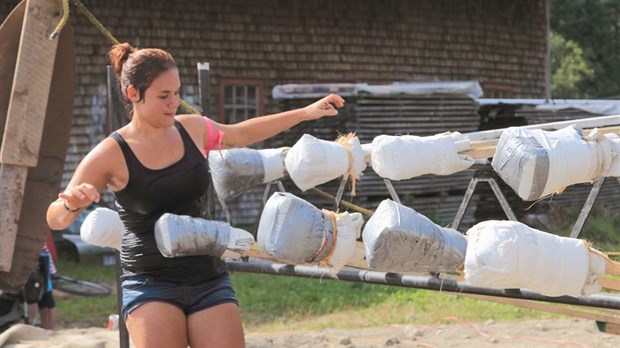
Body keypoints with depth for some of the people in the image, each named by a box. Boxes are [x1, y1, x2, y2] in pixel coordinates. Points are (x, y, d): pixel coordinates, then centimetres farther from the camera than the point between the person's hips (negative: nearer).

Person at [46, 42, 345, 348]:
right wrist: (71, 204, -35)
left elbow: (242, 133, 26)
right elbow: (56, 219, -11)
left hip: (209, 279, 4)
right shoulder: (112, 154, -8)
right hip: (151, 284, -4)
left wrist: (305, 113, 27)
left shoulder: (192, 129, 5)